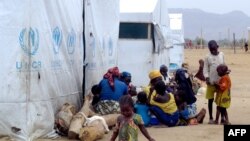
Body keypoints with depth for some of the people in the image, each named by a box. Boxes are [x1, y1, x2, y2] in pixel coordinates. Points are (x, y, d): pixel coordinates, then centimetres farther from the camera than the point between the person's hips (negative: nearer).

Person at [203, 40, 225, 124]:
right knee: (210, 100, 5)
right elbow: (205, 69, -4)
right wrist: (206, 77, -18)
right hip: (211, 82, -2)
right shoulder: (207, 57, -4)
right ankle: (211, 118, 15)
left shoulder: (221, 54, 4)